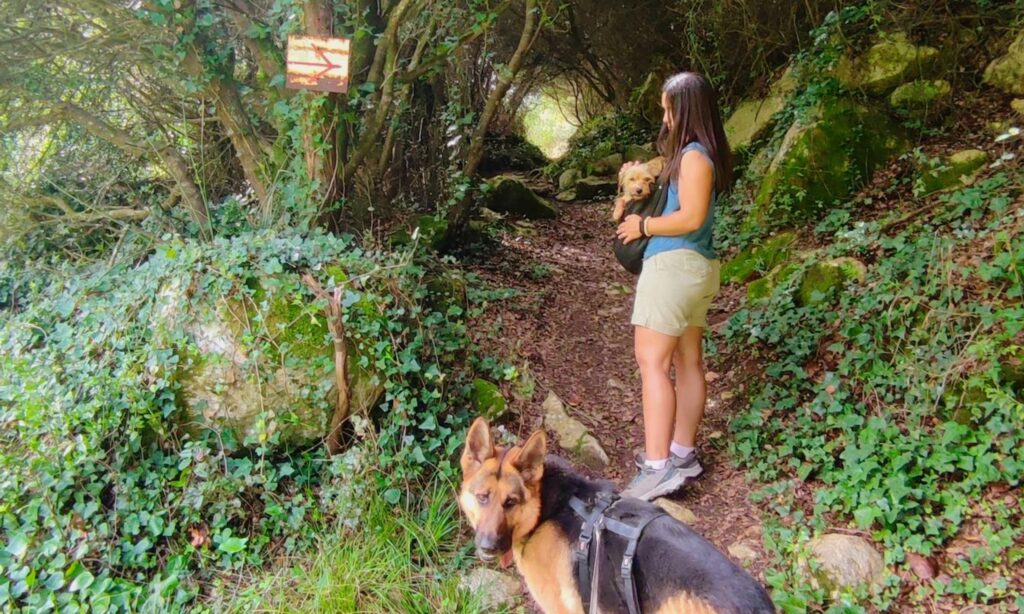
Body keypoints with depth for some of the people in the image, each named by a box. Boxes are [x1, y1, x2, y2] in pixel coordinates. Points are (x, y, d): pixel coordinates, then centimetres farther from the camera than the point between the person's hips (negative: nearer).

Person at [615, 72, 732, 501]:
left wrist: (643, 226, -10)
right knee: (687, 361, 13)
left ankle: (658, 467, -12)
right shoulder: (703, 153, 16)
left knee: (652, 361, -11)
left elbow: (691, 217, -21)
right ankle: (683, 453, 22)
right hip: (698, 266, 11)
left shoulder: (694, 155, -14)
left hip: (675, 264, -11)